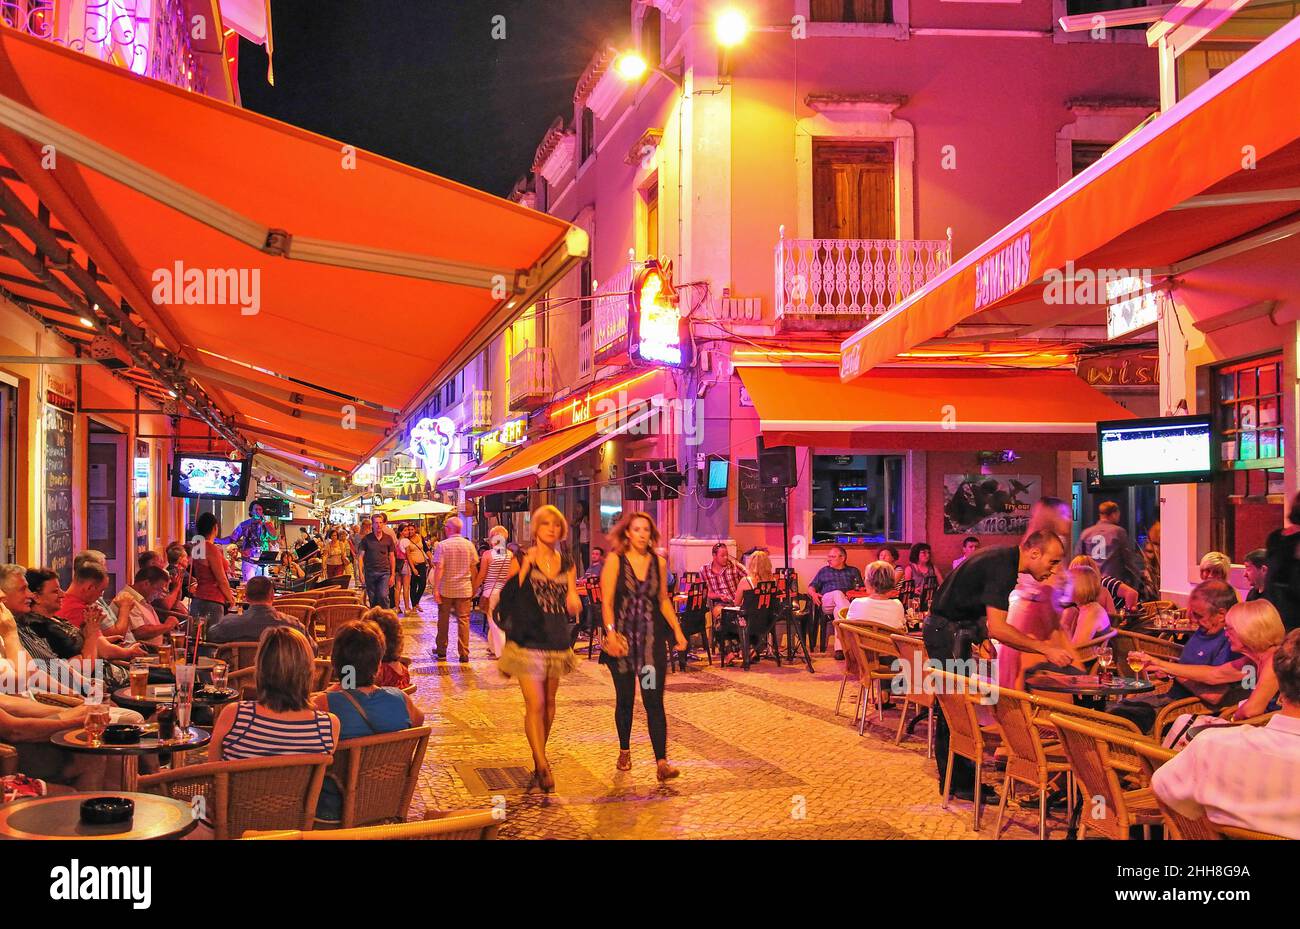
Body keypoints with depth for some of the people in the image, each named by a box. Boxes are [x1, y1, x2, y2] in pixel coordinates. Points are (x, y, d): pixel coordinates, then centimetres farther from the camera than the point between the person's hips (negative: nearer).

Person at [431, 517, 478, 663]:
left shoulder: (442, 545, -9)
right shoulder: (469, 545, 0)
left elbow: (439, 568, -14)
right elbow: (473, 568, 5)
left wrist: (436, 589, -13)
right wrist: (473, 587, 15)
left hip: (446, 589, -2)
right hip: (464, 589, 2)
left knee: (443, 620, 11)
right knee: (463, 620, 4)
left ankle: (442, 652, 19)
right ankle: (464, 654, 2)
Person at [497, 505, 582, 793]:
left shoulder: (566, 564, 8)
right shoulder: (523, 559, -3)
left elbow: (573, 609, 10)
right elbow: (508, 599, -12)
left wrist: (573, 600, -12)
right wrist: (525, 568, -20)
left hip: (556, 641, 5)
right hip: (528, 641, -4)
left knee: (549, 702, 14)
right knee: (535, 704, -12)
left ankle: (540, 755, 32)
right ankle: (542, 766, -9)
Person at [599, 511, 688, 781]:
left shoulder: (659, 562, 6)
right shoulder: (615, 561, -3)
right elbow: (606, 602, -8)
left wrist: (677, 630, 8)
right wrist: (611, 633, -19)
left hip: (652, 638, 1)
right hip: (623, 637, -1)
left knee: (654, 701, -6)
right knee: (625, 698, 10)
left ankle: (661, 762, -9)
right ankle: (624, 751, 30)